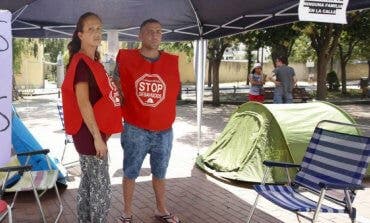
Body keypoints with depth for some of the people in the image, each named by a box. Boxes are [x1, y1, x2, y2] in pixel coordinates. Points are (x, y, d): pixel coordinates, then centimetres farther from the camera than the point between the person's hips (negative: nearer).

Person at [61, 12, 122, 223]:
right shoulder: (81, 63, -16)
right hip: (90, 134, -10)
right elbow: (83, 103, -22)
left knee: (88, 186, 17)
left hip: (93, 133, 10)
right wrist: (97, 137, -22)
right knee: (102, 192, -2)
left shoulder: (93, 62, 14)